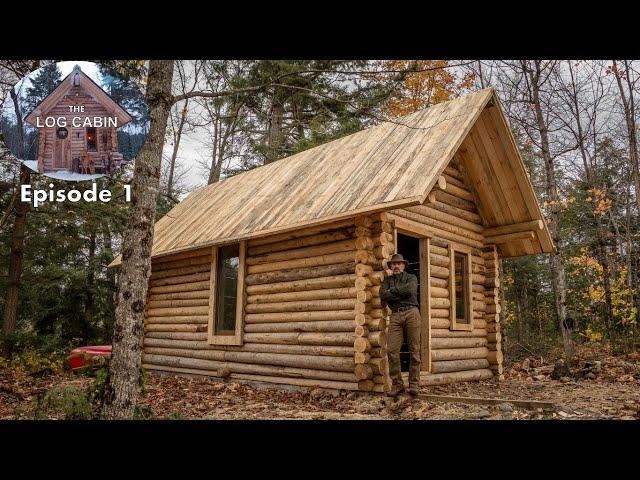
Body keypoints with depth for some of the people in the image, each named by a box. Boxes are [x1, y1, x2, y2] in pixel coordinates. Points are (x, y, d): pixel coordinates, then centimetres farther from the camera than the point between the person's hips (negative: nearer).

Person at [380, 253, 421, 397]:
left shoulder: (411, 277, 15)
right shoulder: (387, 280, 21)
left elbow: (410, 290, -8)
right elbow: (383, 295, 1)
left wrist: (392, 290, 2)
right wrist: (401, 294, -3)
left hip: (411, 313, -1)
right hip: (395, 316, 2)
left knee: (414, 350, -3)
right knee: (392, 350, -9)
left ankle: (414, 384, 3)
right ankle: (397, 384, -2)